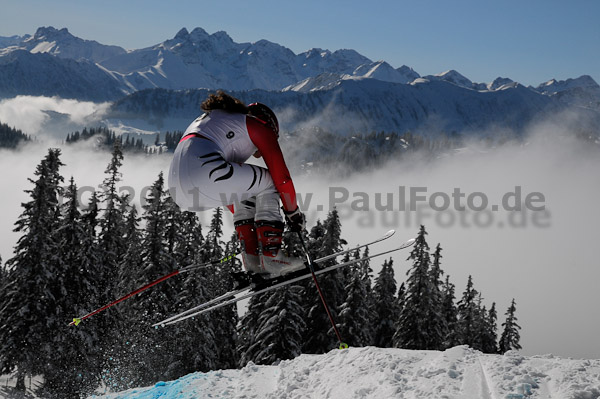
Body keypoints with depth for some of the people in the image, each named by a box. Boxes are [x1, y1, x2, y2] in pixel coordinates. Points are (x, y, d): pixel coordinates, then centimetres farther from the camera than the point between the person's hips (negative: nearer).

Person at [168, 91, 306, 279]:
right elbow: (281, 176, 13)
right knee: (268, 183, 15)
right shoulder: (259, 125, 18)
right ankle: (271, 257, 6)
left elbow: (232, 191, 45)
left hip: (177, 189, 8)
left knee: (242, 188, 32)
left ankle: (252, 260, 21)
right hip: (204, 172, -8)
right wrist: (293, 213, 26)